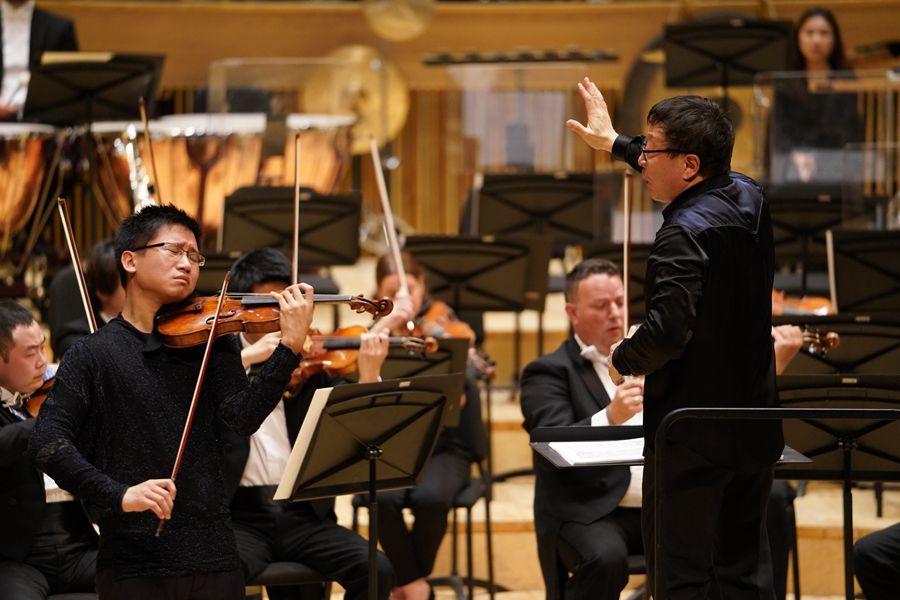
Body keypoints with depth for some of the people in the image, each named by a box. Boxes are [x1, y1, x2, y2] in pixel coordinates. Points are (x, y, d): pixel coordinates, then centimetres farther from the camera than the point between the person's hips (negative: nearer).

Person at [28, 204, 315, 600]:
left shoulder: (210, 340, 8)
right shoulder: (94, 355, 0)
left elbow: (243, 417, -7)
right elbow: (47, 443, -11)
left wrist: (291, 346, -20)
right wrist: (119, 494, -24)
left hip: (214, 559, 3)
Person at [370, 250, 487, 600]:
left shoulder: (447, 331, 4)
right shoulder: (379, 335, 10)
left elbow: (461, 391, -12)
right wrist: (385, 324, -20)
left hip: (443, 447, -1)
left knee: (429, 497, -32)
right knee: (384, 499, -31)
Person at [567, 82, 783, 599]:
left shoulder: (686, 232, -22)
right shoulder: (749, 198, 4)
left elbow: (666, 334, -30)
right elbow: (692, 175, 26)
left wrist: (622, 359, -10)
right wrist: (615, 143, 34)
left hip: (694, 437, -8)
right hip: (756, 430, 8)